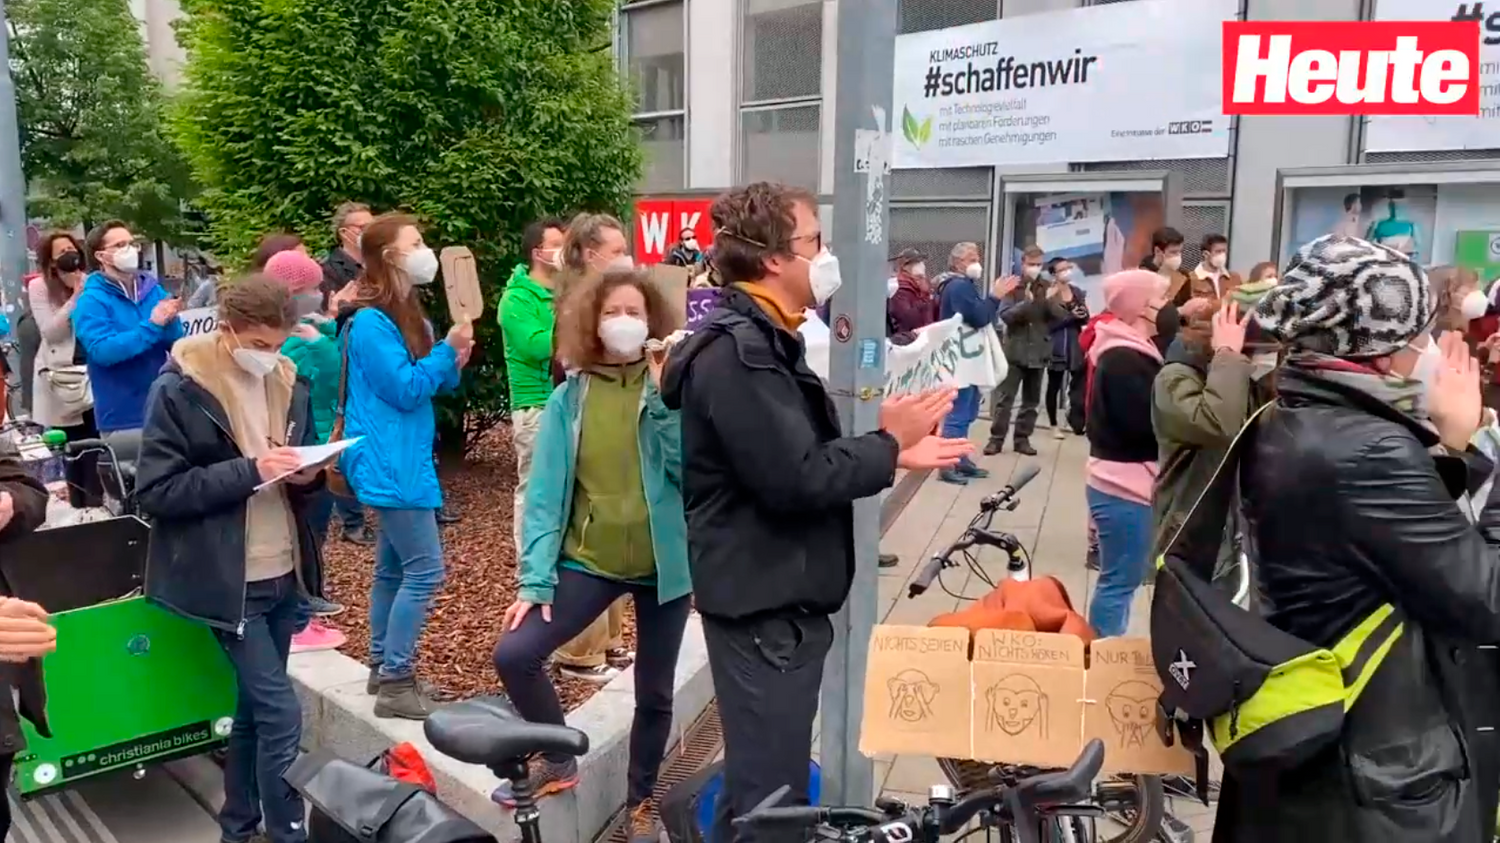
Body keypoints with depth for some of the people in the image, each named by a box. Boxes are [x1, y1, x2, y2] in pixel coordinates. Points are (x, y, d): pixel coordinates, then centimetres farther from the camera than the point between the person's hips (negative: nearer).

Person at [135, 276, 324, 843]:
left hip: (283, 572, 6)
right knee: (280, 715, -7)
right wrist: (249, 471, -22)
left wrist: (306, 474, -7)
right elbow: (155, 491, -14)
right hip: (228, 579, -6)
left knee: (255, 707, 17)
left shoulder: (287, 381, 7)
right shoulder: (179, 389, -11)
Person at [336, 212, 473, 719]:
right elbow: (405, 390, -20)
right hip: (390, 464, -10)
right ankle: (395, 683, -2)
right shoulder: (371, 322, -16)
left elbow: (433, 383, 17)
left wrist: (453, 364, -2)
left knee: (394, 569, 15)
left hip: (404, 460, 10)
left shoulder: (407, 315, 14)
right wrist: (447, 349, -14)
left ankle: (383, 668, 26)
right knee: (424, 569, -10)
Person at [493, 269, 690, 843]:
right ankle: (558, 761, 17)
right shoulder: (569, 398, -3)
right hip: (588, 561, 1)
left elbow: (689, 473, -15)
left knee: (654, 693, 11)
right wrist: (535, 579, -11)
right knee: (514, 655, -11)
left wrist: (666, 399, -22)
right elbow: (546, 493, -5)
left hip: (663, 562, 0)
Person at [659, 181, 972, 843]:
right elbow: (795, 480, -27)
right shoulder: (736, 352, -21)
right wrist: (888, 443, -13)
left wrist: (891, 452, 6)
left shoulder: (762, 341, 15)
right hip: (763, 602, -11)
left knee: (762, 782, 23)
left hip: (780, 594, 11)